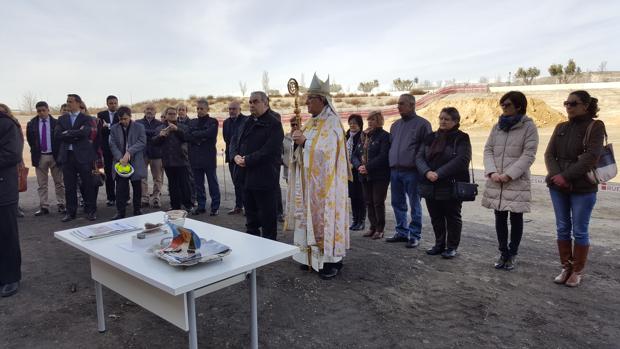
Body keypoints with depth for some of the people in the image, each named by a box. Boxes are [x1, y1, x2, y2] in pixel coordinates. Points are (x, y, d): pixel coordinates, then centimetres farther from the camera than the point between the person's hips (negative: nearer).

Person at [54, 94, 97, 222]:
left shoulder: (86, 119, 1)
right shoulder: (62, 119, 12)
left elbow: (84, 132, -18)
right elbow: (57, 135, -2)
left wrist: (67, 133, -9)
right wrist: (75, 135, -11)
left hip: (83, 155, -3)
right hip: (67, 156, 3)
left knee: (88, 185, 3)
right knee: (69, 187, 8)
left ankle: (91, 211, 14)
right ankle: (70, 212, 17)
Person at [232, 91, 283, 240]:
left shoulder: (274, 124, -10)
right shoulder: (247, 122, 15)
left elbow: (269, 151, -20)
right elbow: (235, 141, 14)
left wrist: (247, 160, -18)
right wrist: (236, 156, -6)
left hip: (265, 178, -8)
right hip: (247, 177, 8)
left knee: (267, 218, 3)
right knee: (251, 216, 18)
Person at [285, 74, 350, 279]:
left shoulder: (332, 122, -11)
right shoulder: (312, 122, 14)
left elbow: (327, 150, -21)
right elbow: (305, 149, 15)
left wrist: (305, 141, -17)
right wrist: (299, 141, -6)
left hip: (324, 183, -8)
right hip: (309, 181, 8)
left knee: (325, 217, -3)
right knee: (310, 217, 10)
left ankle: (331, 261, 7)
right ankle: (313, 256, 21)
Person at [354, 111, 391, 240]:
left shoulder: (384, 136, -6)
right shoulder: (363, 136, 14)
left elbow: (383, 156, -17)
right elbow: (355, 155, 10)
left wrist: (368, 167, -20)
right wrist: (359, 166, -10)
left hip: (379, 176, -6)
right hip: (365, 176, 6)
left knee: (378, 202, -1)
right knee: (368, 202, 10)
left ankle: (380, 229, 10)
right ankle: (373, 227, 22)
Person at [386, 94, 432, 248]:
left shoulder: (422, 124, -3)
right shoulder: (395, 125, 17)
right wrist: (391, 166, 14)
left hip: (411, 171, -6)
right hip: (395, 171, 7)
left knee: (414, 205, 2)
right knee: (398, 203, 12)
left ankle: (415, 235, 11)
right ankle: (402, 232, 24)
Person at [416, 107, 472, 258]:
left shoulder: (461, 138, -5)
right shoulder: (430, 137, 11)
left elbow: (461, 160, -18)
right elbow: (419, 157, 2)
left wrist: (439, 173, -23)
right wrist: (427, 172, -17)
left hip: (452, 187, -5)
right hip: (431, 186, 5)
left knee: (452, 218, 8)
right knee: (436, 218, 13)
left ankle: (451, 247, 21)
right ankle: (439, 244, 28)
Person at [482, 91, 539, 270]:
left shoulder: (528, 126, -4)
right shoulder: (497, 126, 10)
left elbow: (528, 155, -10)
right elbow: (488, 150, 8)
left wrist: (509, 174, -17)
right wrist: (491, 172, -8)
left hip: (517, 182, -4)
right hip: (495, 181, 4)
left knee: (516, 219, 6)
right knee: (500, 218, 10)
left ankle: (512, 254, 20)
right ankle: (503, 253, 24)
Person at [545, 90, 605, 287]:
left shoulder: (595, 127, -4)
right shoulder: (561, 128, 11)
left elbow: (591, 157, -16)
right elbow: (549, 154, 3)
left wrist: (566, 176, -21)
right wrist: (556, 175, -14)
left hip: (583, 189, -5)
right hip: (558, 187, 5)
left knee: (579, 231, 3)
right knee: (562, 229, 10)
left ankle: (578, 271, 17)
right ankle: (566, 268, 22)